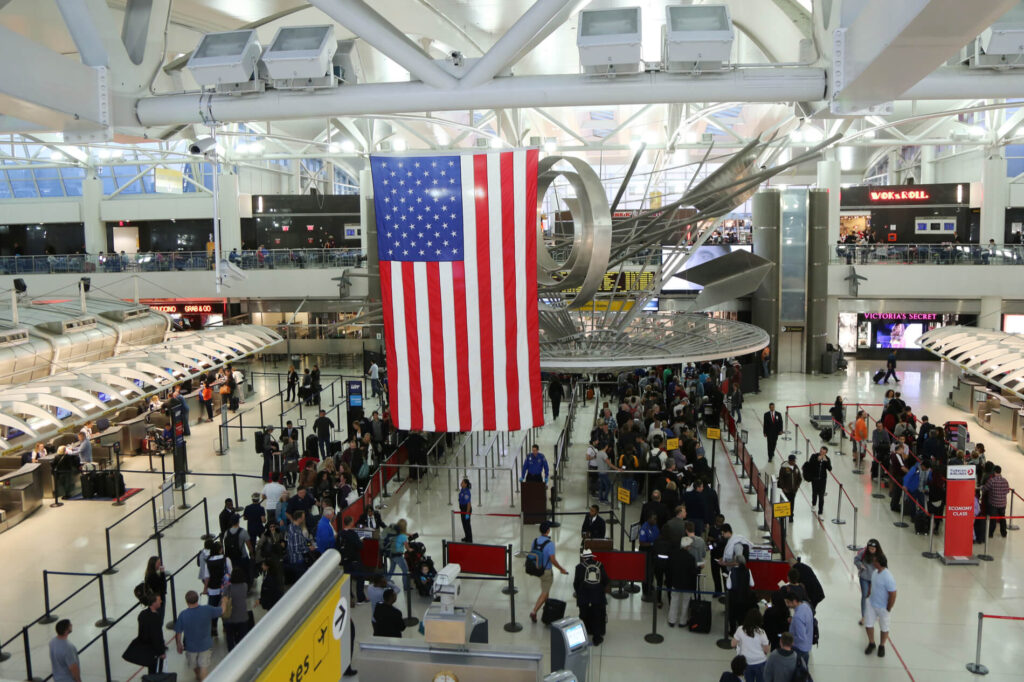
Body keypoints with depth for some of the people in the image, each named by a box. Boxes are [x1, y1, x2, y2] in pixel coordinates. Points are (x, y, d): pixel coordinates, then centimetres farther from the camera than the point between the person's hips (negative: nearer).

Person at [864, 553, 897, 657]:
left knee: (884, 628, 15)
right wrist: (868, 595, 12)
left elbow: (893, 595, -24)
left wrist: (888, 609, -15)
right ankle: (871, 643, 34)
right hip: (871, 604, 6)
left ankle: (882, 646, 36)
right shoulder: (875, 573, -5)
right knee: (868, 625, 12)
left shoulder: (888, 578, -29)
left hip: (883, 608, -6)